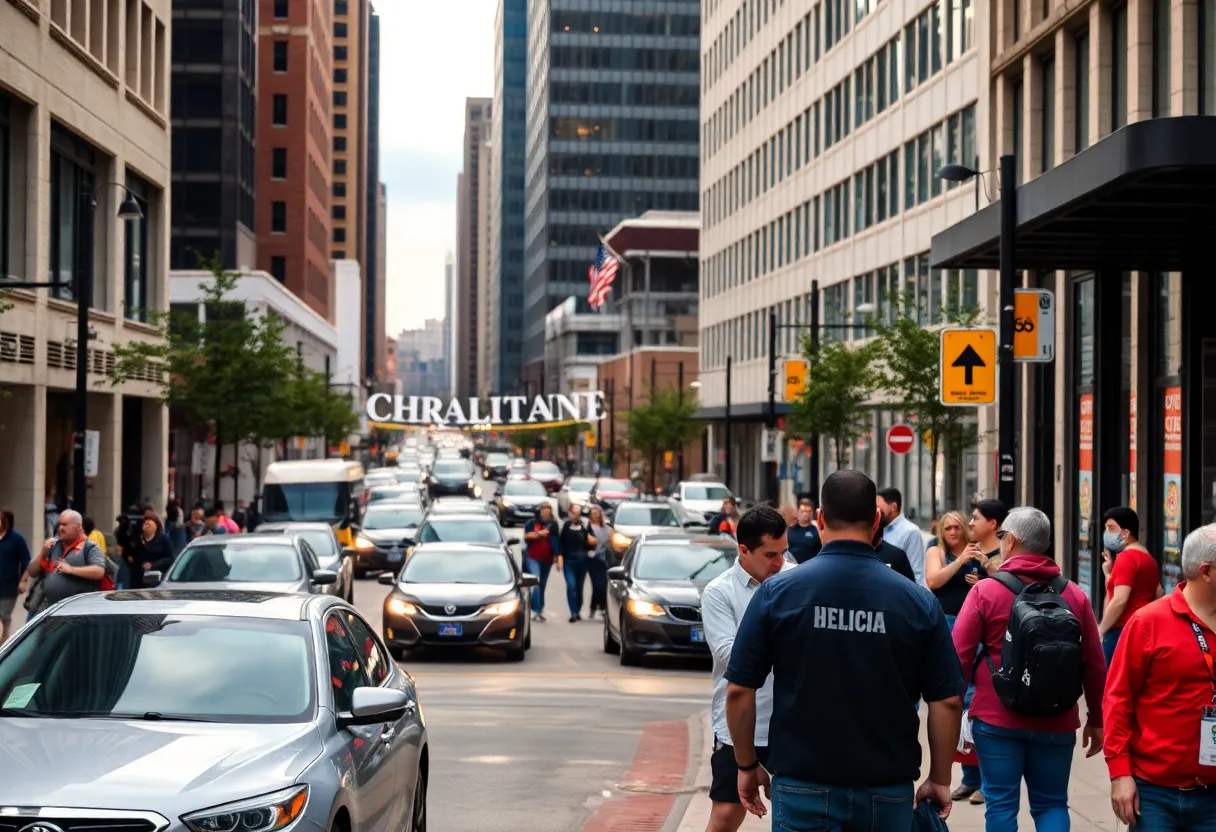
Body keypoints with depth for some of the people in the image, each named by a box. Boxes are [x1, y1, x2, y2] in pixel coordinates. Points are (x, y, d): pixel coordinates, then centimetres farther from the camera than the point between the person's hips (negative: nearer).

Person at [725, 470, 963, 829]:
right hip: (888, 791, 2)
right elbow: (948, 700, -1)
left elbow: (739, 691, -3)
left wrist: (747, 765, 9)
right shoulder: (917, 601, -3)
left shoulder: (777, 593, -5)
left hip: (803, 788, -1)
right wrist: (940, 779, 10)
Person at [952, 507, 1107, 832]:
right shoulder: (1075, 595, 2)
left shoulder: (984, 591, -6)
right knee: (1051, 803, 12)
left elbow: (959, 657, -7)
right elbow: (1094, 665, 4)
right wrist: (1096, 720, 15)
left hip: (996, 720, -2)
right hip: (1056, 724, 2)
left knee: (1000, 805, 6)